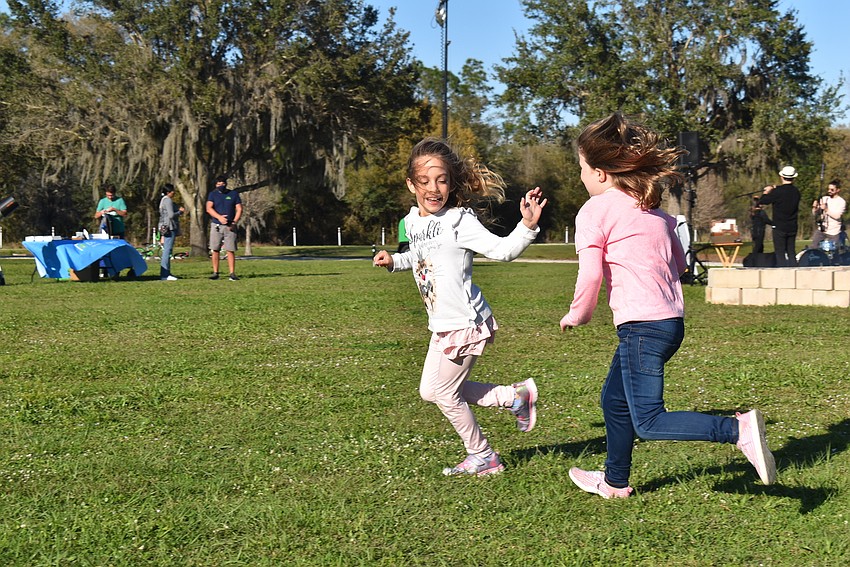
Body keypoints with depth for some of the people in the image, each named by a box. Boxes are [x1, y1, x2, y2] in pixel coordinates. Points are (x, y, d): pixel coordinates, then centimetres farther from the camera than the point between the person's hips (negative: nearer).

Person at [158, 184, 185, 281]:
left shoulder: (164, 200, 19)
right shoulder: (168, 200, -12)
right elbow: (171, 215, -19)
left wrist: (179, 210, 13)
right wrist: (180, 212, -4)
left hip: (166, 228, 11)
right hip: (169, 228, -11)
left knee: (167, 251, 13)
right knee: (167, 250, -11)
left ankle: (165, 273, 16)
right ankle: (165, 274, -12)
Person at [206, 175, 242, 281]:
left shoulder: (234, 194, 9)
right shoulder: (213, 194, 7)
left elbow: (239, 209, 6)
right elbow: (209, 208, -6)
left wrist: (234, 222, -8)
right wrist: (219, 217, -21)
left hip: (229, 227, 0)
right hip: (216, 225, 0)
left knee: (231, 250, -4)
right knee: (215, 250, 0)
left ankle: (232, 273, -3)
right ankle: (215, 273, 7)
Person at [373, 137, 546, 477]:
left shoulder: (459, 221, -18)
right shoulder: (411, 223, 5)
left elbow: (502, 250, -25)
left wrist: (527, 226, -40)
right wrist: (394, 261, 11)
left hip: (465, 323, -9)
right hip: (443, 325, 9)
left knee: (445, 393, 2)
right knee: (430, 391, 17)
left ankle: (482, 457, 23)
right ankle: (515, 397, 21)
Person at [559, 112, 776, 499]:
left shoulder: (594, 210, -6)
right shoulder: (653, 208, 17)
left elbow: (590, 273, -14)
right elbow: (678, 262, 19)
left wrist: (577, 315, 2)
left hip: (642, 324, -9)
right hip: (672, 319, 9)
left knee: (648, 421, -9)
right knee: (615, 400, 23)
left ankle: (738, 429, -21)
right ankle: (614, 482, 36)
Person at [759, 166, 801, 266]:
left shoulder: (778, 191, -16)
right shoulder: (796, 192, 2)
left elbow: (761, 201, -10)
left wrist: (766, 192, 9)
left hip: (779, 228, -5)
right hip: (792, 228, 5)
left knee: (780, 253, -2)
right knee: (791, 252, 12)